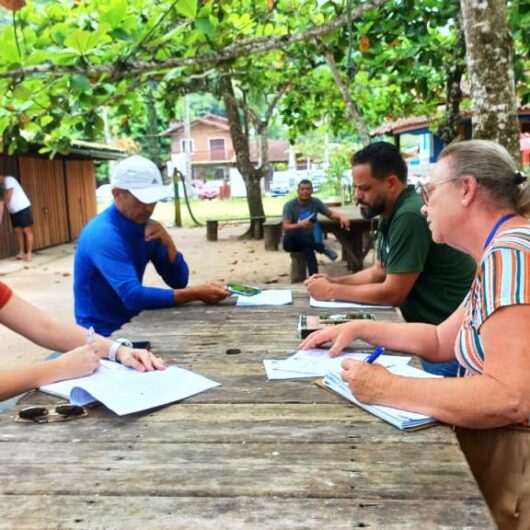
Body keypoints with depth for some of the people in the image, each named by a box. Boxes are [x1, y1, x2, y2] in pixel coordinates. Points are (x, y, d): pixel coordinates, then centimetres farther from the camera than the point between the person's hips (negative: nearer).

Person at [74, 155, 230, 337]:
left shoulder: (145, 226, 1)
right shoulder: (103, 235, -22)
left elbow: (178, 282, 0)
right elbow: (133, 296, -32)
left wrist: (168, 243, -16)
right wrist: (195, 294, -32)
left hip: (133, 322, 7)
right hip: (105, 333, -7)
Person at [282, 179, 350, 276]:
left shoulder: (316, 202, -2)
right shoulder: (289, 205, -13)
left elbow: (330, 213, 8)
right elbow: (285, 227, -21)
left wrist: (341, 217, -16)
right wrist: (300, 225, -42)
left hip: (309, 239, 2)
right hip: (292, 242, -2)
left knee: (308, 248, -36)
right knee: (292, 234, -39)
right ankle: (322, 248, -30)